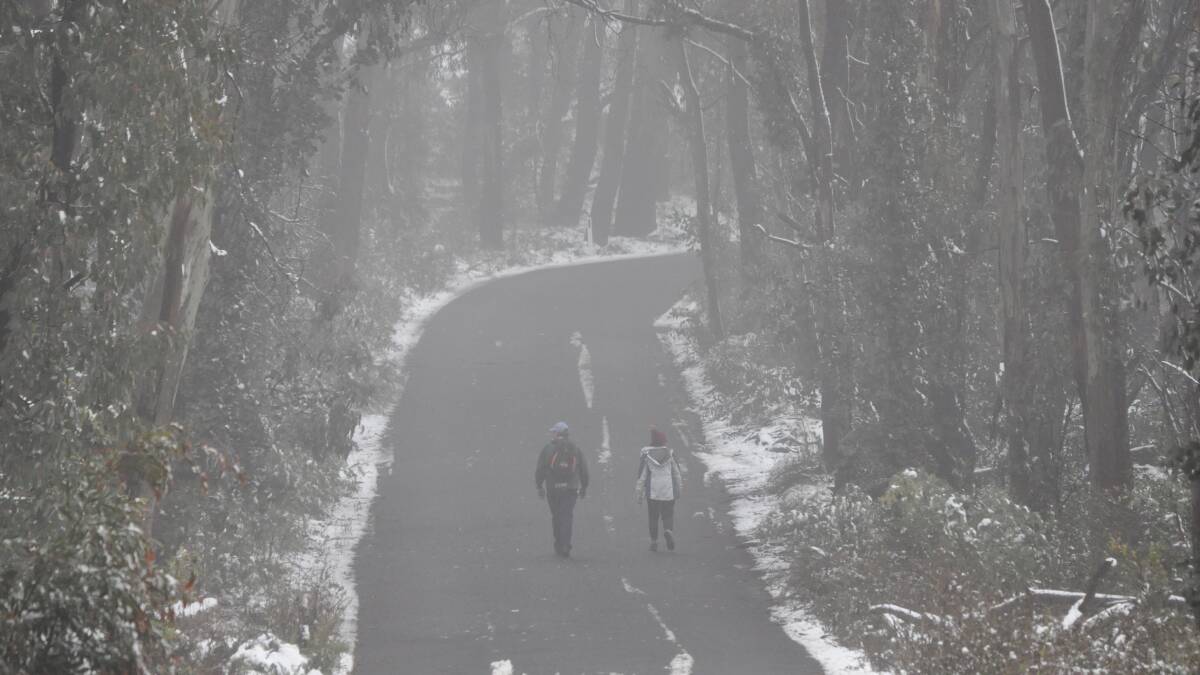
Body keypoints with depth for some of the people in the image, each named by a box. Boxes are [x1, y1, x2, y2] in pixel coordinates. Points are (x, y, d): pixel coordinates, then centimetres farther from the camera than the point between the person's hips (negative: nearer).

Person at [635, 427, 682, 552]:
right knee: (668, 515, 7)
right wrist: (679, 489, 16)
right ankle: (668, 531, -22)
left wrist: (639, 494, 1)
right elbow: (677, 473, 4)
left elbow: (641, 475, -4)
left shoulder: (647, 456, -5)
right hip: (669, 492, 1)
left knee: (653, 517, 9)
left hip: (652, 492, -1)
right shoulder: (670, 454, -1)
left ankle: (654, 542, 9)